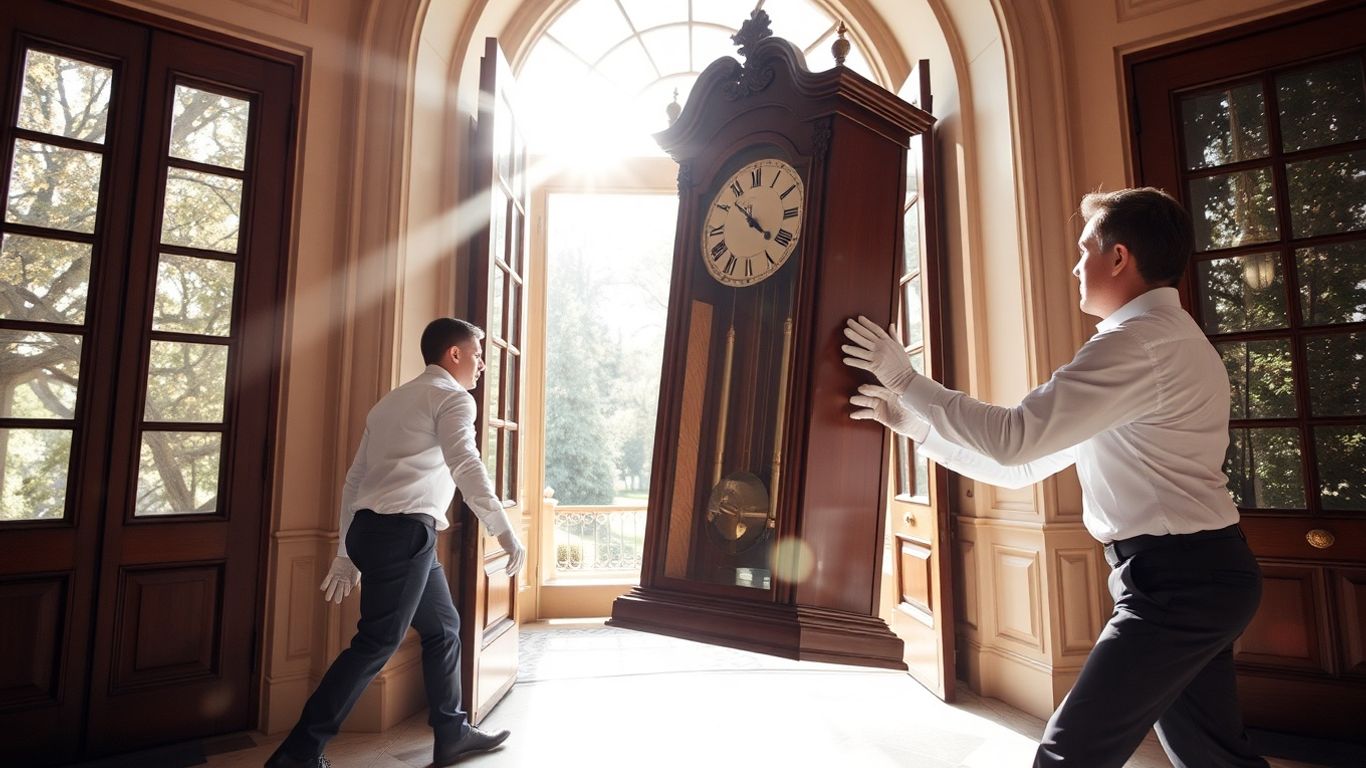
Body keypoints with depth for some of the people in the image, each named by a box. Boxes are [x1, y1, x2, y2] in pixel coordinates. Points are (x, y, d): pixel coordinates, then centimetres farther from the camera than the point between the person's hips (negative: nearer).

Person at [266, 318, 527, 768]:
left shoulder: (392, 401, 23)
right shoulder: (453, 397, -2)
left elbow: (354, 480, 21)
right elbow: (465, 466, -20)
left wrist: (346, 554, 23)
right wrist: (504, 532, -22)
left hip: (372, 528, 9)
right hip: (403, 530, -9)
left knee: (443, 628, 17)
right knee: (378, 642, -2)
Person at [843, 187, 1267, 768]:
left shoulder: (1139, 339, -17)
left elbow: (1015, 439, -25)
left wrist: (907, 381, -16)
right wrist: (911, 420, 7)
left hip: (1175, 580, -10)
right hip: (1198, 575, 11)